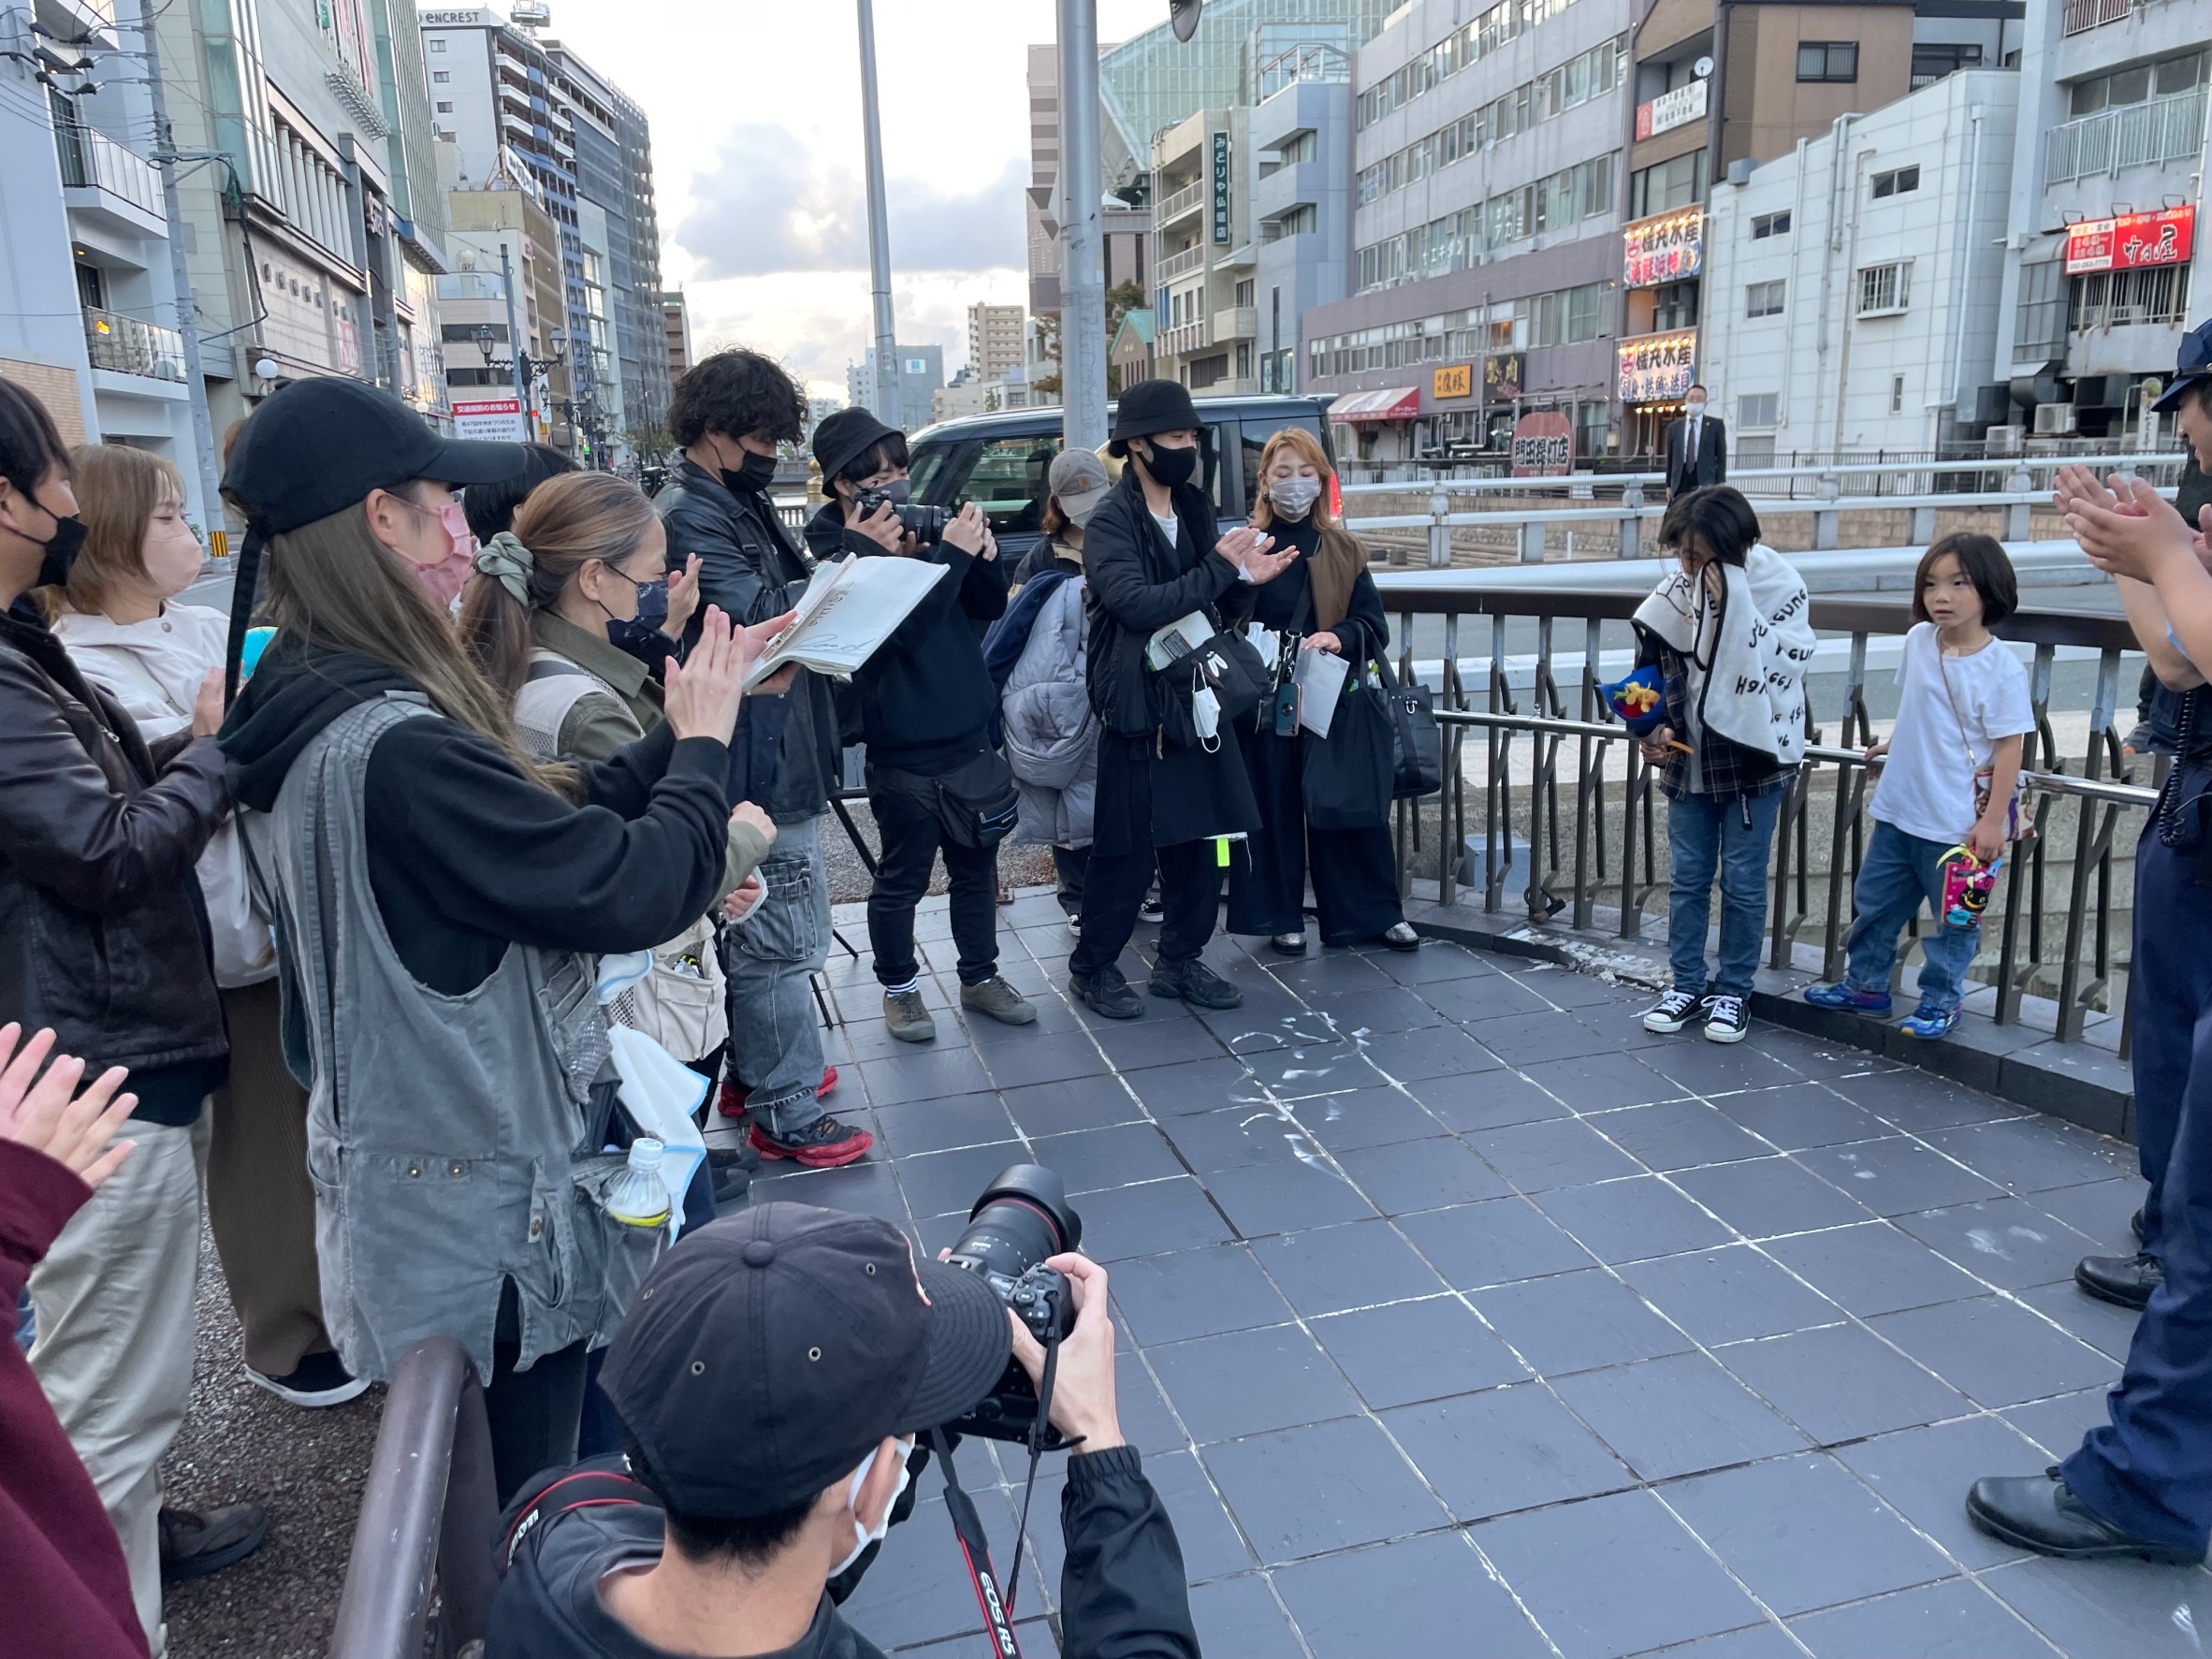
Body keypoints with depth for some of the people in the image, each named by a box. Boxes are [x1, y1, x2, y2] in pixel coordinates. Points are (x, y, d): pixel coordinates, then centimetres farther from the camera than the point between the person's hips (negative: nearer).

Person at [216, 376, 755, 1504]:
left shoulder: (300, 709, 2)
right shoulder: (396, 748, -30)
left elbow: (550, 821, 4)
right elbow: (635, 890, -26)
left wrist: (681, 734, 3)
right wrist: (704, 744, -11)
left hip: (400, 1170, 9)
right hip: (492, 1201, -9)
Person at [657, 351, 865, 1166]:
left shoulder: (741, 500, 15)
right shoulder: (690, 516, -15)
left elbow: (798, 592, 15)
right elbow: (759, 614, -24)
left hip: (779, 748, 11)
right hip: (759, 760, -11)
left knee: (756, 928, 20)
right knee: (783, 939, -4)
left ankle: (757, 1071, 35)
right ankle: (787, 1112, 7)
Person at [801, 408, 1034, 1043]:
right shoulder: (837, 551, -11)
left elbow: (990, 608, 8)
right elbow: (903, 625, -26)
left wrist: (985, 555, -10)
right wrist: (950, 553, -28)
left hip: (969, 735, 6)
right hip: (904, 749, -6)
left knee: (977, 865, 15)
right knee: (902, 878, 7)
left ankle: (981, 978, 30)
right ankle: (899, 988, 26)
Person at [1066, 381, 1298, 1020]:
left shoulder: (1195, 510, 13)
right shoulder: (1110, 524, -10)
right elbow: (1138, 605, -25)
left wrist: (1246, 582, -3)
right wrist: (1219, 568, -21)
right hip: (1138, 709, -7)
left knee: (1199, 843, 11)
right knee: (1126, 851, 0)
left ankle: (1180, 961, 25)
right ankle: (1092, 967, 17)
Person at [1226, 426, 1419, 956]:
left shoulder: (1344, 550, 6)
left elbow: (1374, 627, 2)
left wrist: (1340, 638, -17)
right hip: (1264, 702, -1)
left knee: (1348, 810, 4)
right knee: (1275, 809, 4)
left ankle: (1374, 912, 18)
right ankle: (1282, 917, 18)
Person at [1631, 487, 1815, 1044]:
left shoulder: (1779, 585, -12)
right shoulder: (1678, 586, -2)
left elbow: (1786, 665, -23)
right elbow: (1655, 667, 7)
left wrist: (1732, 603, -26)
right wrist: (1657, 729, -6)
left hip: (1753, 758, -4)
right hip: (1688, 757, 4)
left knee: (1743, 881, 5)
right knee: (1687, 877, 11)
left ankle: (1734, 991, 20)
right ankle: (1688, 984, 24)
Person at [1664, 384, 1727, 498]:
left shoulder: (1716, 424, 7)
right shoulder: (1674, 427, 14)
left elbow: (1721, 455, 5)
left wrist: (1720, 483, -4)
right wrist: (1669, 485, 9)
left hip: (1705, 482, -2)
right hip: (1680, 482, 2)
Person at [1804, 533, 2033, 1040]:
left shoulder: (2002, 668, -17)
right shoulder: (1918, 640, -1)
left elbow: (2009, 748, -15)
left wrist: (1992, 822, -17)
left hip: (1959, 822, -6)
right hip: (1898, 808, 6)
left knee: (1955, 916, 9)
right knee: (1873, 900, 16)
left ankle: (1941, 1001, 24)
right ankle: (1866, 985, 31)